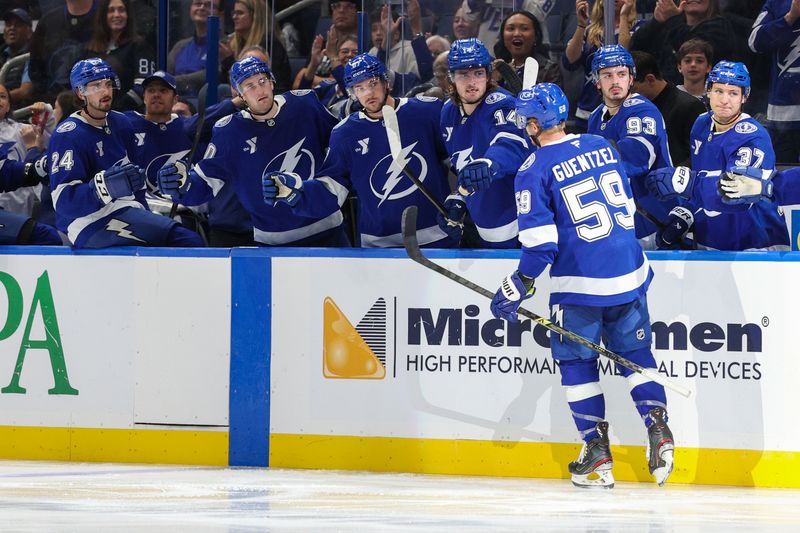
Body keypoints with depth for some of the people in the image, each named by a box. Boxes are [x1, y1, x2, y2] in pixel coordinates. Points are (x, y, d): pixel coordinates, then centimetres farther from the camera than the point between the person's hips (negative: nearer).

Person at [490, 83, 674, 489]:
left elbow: (540, 243, -14)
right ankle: (656, 426, -1)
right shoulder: (602, 147, 8)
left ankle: (597, 449, 9)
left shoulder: (534, 171, -10)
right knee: (635, 352, 15)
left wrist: (516, 289, -6)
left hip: (580, 282, -5)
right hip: (629, 272, 5)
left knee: (576, 361, 11)